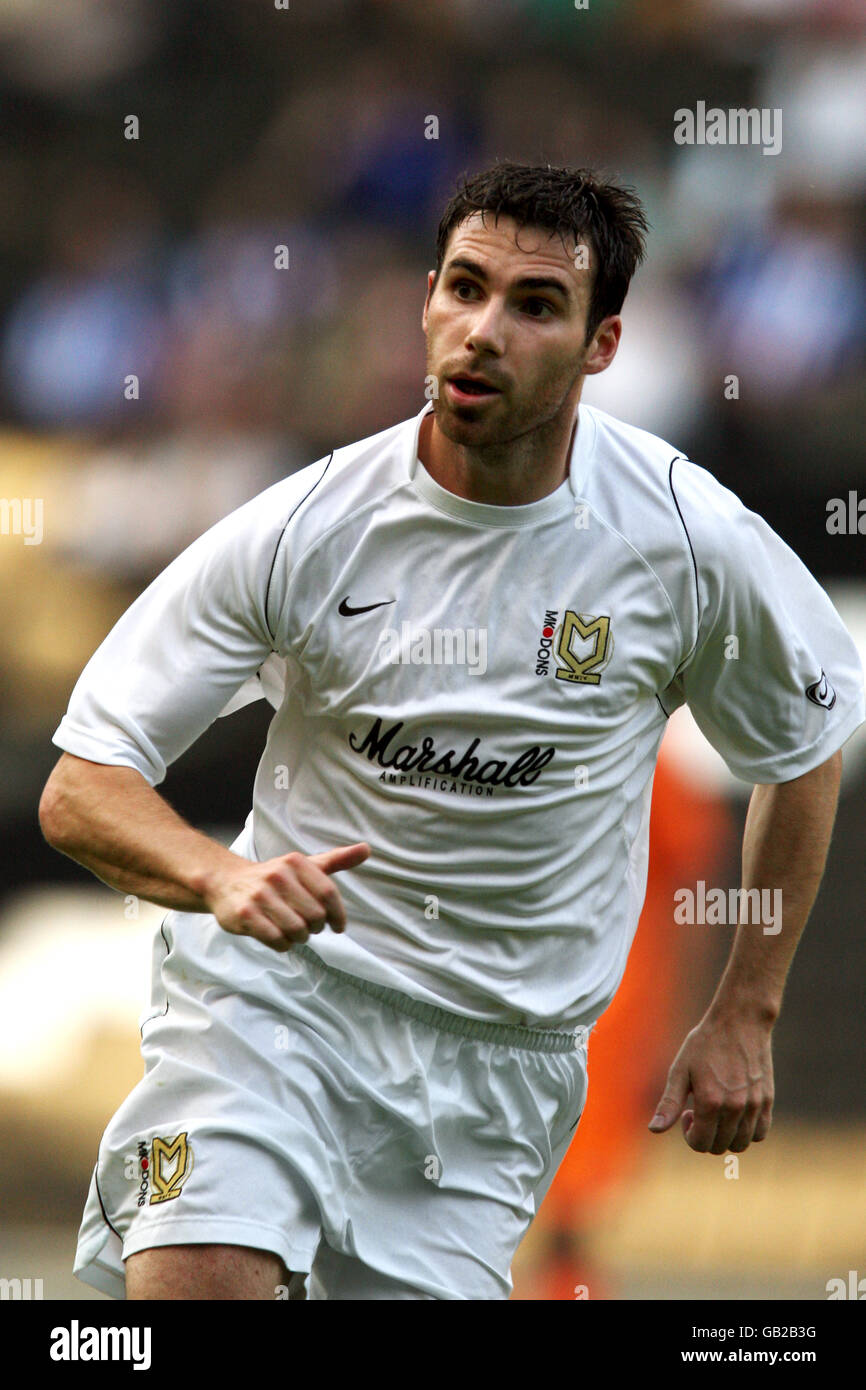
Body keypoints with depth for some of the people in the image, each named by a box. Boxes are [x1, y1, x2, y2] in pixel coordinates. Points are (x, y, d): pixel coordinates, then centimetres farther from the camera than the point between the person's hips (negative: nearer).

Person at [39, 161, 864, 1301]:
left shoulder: (693, 542, -7)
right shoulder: (300, 531, -11)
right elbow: (81, 790, -9)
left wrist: (743, 1018, 12)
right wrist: (224, 877, -29)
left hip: (503, 1059, 2)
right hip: (276, 983, -2)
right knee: (200, 1275, -27)